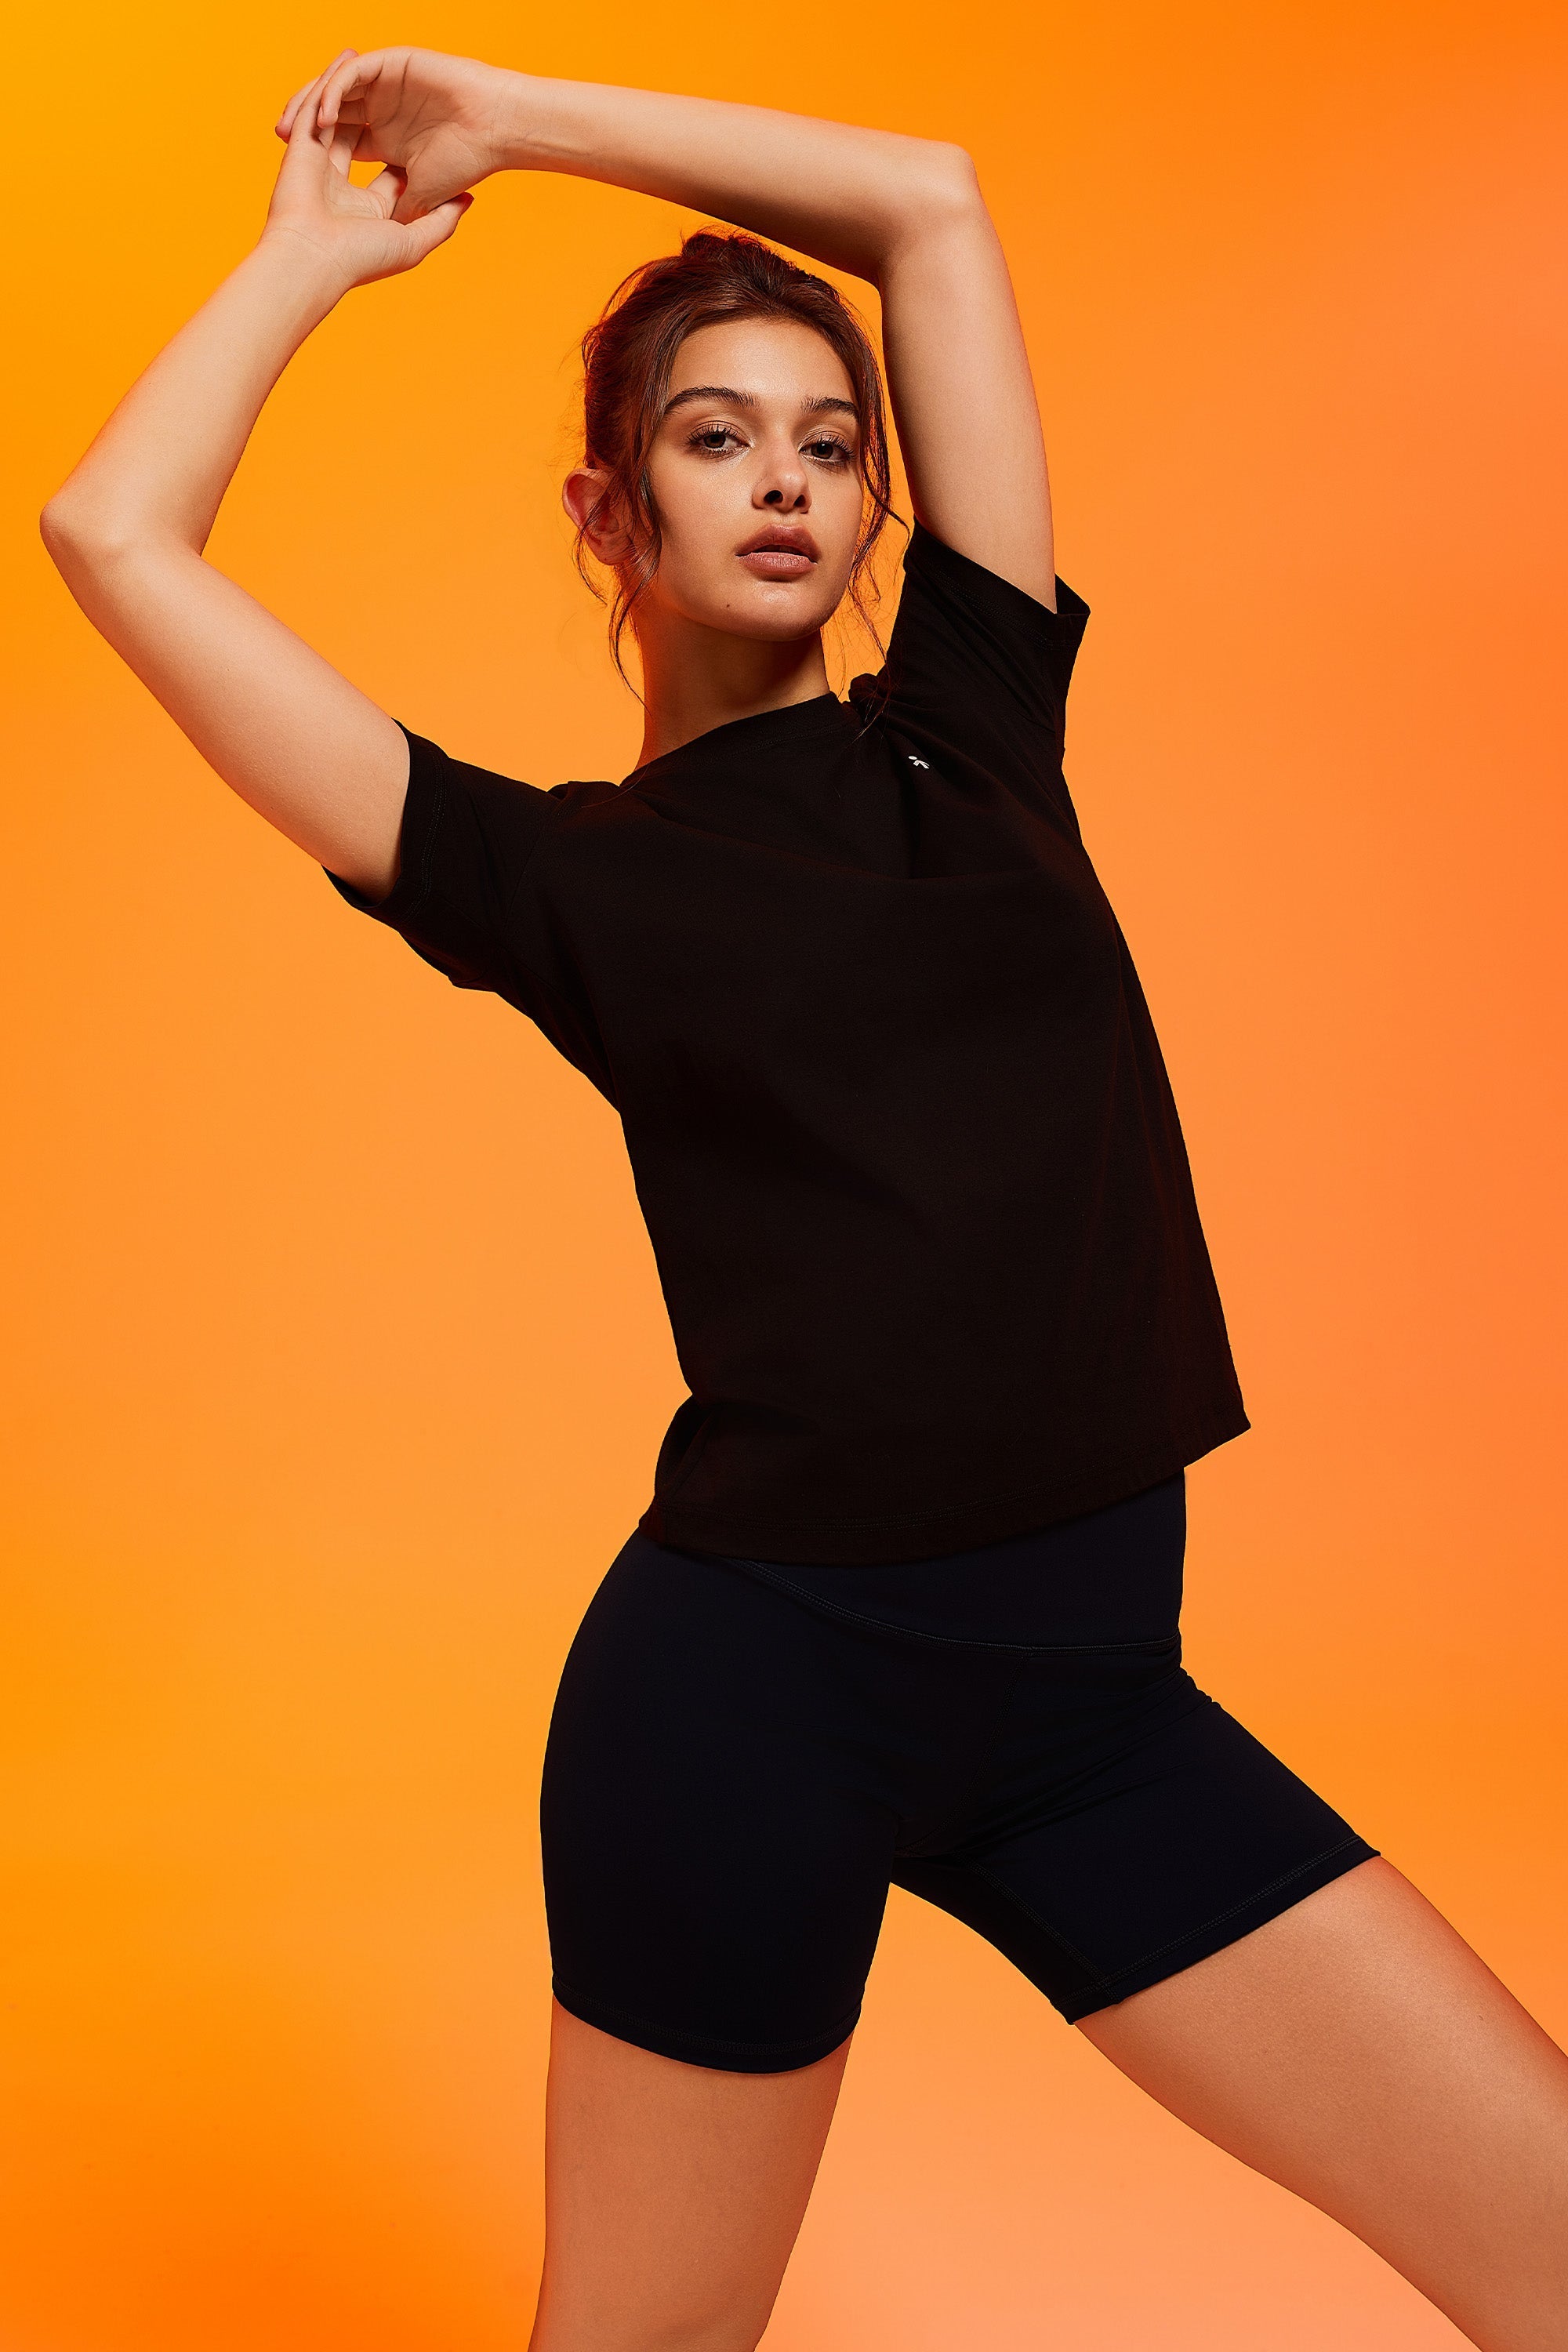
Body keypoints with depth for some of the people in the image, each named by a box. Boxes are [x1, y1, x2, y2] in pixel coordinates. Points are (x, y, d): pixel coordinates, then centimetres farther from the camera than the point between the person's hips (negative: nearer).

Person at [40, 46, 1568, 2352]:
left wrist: (522, 118, 18)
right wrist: (322, 245, 12)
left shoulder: (971, 724, 10)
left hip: (1098, 1689, 4)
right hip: (761, 1680, -4)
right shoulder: (560, 874, 1)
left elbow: (936, 201, 14)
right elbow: (116, 538, -2)